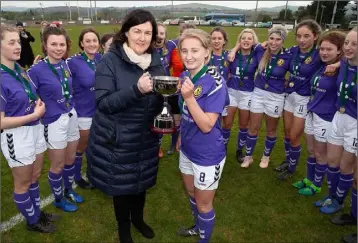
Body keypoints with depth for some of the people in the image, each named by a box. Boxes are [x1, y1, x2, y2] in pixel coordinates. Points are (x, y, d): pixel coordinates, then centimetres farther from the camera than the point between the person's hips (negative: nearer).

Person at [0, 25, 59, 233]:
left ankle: (38, 212, 43)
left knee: (35, 177, 23)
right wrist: (34, 114, -17)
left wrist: (40, 104, 0)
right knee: (23, 183, 14)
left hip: (36, 130, 7)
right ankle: (32, 221, 35)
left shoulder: (19, 69, 2)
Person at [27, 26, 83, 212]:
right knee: (58, 165, 11)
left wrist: (72, 108, 12)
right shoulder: (37, 70, -18)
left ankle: (69, 191, 44)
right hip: (54, 122, -6)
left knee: (70, 159, 20)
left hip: (71, 117, 6)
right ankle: (58, 200, 35)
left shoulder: (66, 65, 1)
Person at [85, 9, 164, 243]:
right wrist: (136, 90, -34)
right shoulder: (110, 61, -13)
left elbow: (161, 101, 6)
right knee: (121, 184, 13)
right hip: (117, 140, -4)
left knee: (142, 181, 20)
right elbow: (103, 102, -21)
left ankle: (138, 218, 49)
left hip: (146, 138, 4)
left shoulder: (156, 62, 1)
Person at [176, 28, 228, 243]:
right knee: (191, 193, 26)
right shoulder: (186, 76, -2)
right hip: (188, 148, 7)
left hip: (207, 154, -7)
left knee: (203, 203, 13)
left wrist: (189, 97, -35)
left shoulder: (215, 82, -24)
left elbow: (206, 125, -27)